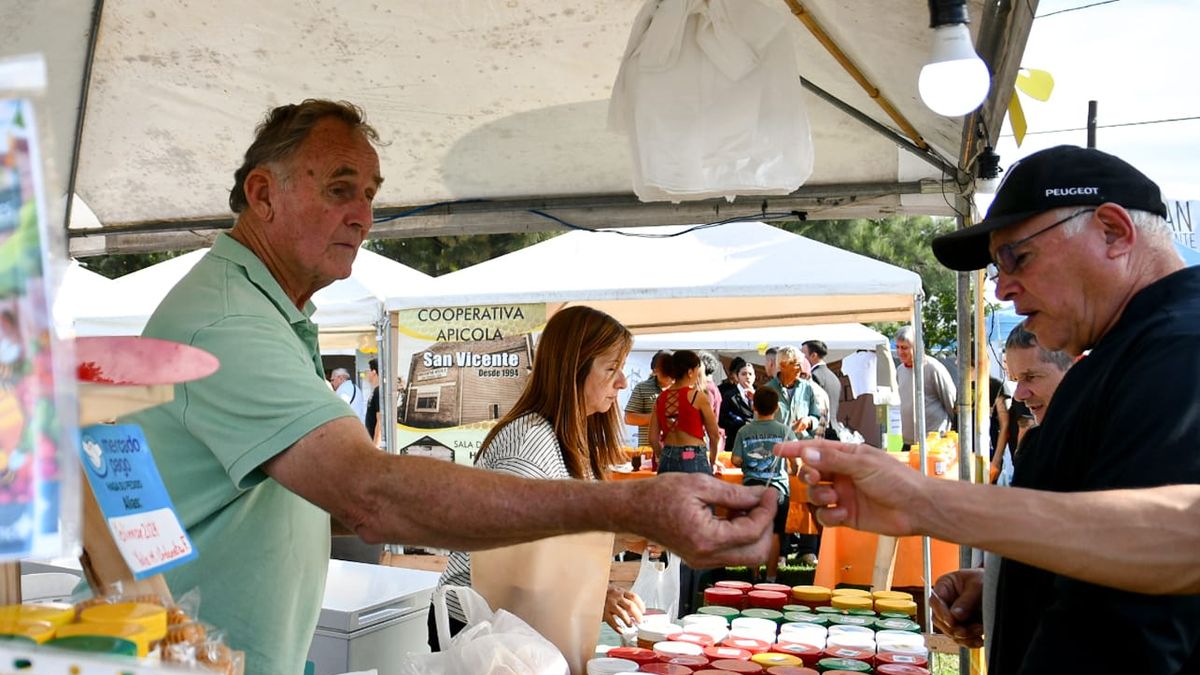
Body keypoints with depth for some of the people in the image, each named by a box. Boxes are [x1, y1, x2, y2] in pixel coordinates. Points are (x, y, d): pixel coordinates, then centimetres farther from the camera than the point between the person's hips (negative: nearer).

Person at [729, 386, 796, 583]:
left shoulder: (744, 431, -3)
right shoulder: (784, 430, -5)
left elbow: (735, 460, -6)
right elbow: (795, 459, -5)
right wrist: (791, 470, 16)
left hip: (751, 486, 1)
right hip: (777, 487, -1)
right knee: (774, 532, 5)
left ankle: (754, 576, 15)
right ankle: (771, 577, 6)